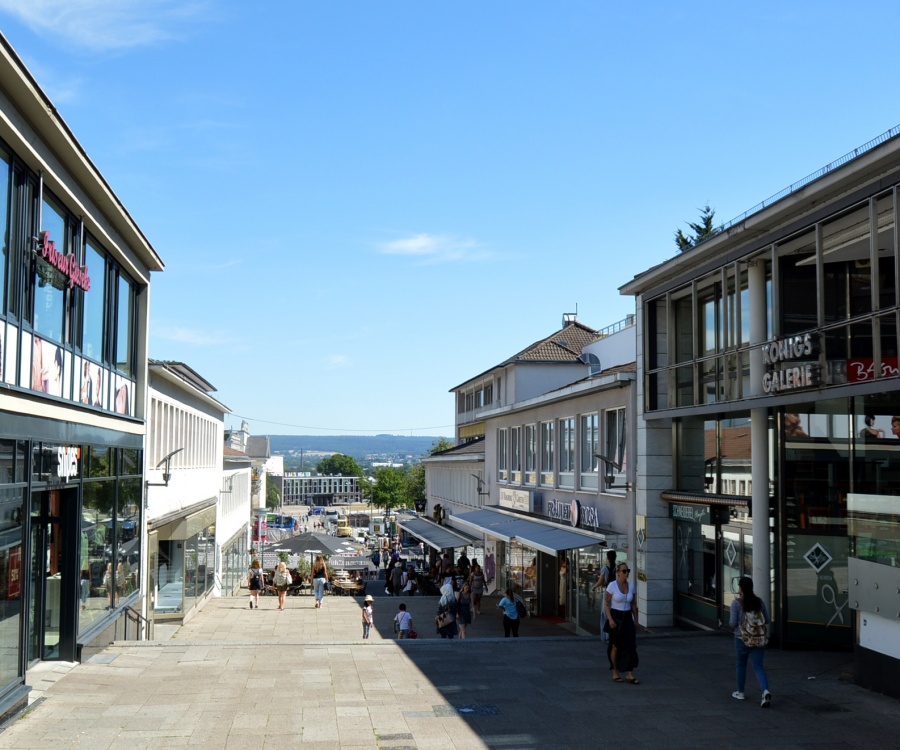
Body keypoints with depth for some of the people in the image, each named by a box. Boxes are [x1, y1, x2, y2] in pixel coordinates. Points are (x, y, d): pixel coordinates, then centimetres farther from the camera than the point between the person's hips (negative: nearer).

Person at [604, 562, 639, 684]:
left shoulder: (631, 585, 4)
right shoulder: (612, 586, -9)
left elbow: (633, 604, 11)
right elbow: (606, 603, -7)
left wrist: (636, 620, 10)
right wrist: (610, 619, -16)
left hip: (628, 618, 4)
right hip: (615, 618, -4)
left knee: (631, 645, -5)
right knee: (616, 646, 5)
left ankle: (629, 674, -2)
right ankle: (615, 673, 19)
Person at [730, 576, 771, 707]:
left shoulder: (736, 603, -12)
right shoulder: (759, 601, 0)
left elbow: (733, 623, -13)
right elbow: (766, 620, 5)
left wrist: (730, 621, 9)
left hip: (742, 638, -2)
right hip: (759, 639, 2)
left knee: (741, 664, 18)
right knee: (758, 666, 1)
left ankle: (740, 692, 30)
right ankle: (766, 691, -22)